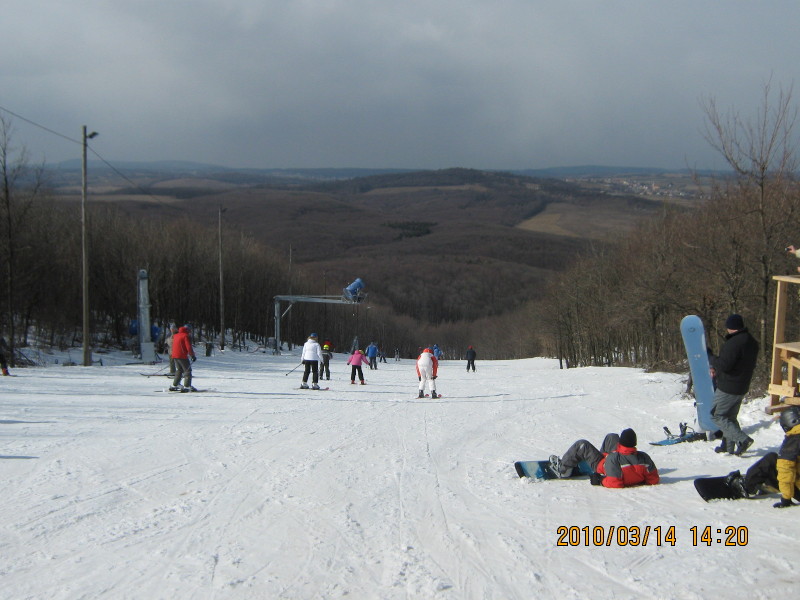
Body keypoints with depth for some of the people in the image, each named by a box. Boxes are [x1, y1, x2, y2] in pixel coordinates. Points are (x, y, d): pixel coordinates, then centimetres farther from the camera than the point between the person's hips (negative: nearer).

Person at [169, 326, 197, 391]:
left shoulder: (175, 336, 16)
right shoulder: (185, 336, -10)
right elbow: (189, 347, -15)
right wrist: (192, 356, -10)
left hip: (175, 355, 8)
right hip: (182, 356, -8)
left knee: (179, 370, 20)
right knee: (188, 370, -4)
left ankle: (174, 385, 20)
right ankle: (187, 386, -12)